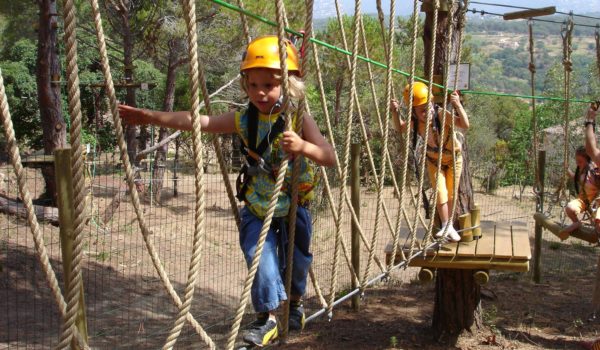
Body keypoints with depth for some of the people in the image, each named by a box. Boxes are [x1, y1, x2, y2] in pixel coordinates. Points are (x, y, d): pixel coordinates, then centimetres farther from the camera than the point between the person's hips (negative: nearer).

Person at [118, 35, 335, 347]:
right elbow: (198, 121, -12)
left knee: (296, 260, 14)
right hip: (257, 210, 1)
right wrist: (149, 116, -15)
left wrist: (304, 147, -43)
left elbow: (330, 157, -23)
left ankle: (295, 301, 44)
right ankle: (266, 317, 4)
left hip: (293, 209, -1)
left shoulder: (299, 120, -17)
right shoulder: (245, 120, -10)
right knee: (261, 260, -12)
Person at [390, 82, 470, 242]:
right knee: (440, 192, -9)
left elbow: (465, 125, -46)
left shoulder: (441, 114, -35)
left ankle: (449, 226, 24)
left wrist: (458, 105, -57)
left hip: (453, 158, -2)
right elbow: (400, 128, -2)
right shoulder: (414, 121, -23)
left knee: (451, 194, 7)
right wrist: (395, 112, -19)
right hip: (434, 160, 2)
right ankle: (446, 227, 2)